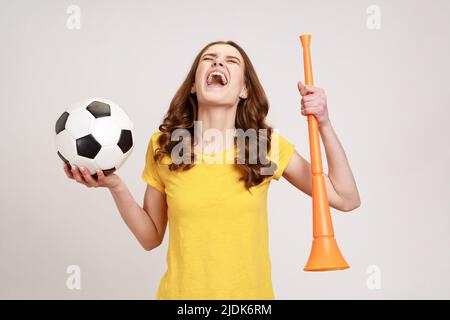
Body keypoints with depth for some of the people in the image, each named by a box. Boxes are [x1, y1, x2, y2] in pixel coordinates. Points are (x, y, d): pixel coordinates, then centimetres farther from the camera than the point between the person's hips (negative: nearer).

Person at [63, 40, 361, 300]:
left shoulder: (268, 144, -7)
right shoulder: (163, 145, -6)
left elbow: (347, 199, -5)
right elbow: (151, 237, 2)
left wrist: (324, 124, -13)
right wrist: (116, 187, -13)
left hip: (252, 293, 1)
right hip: (181, 292, 0)